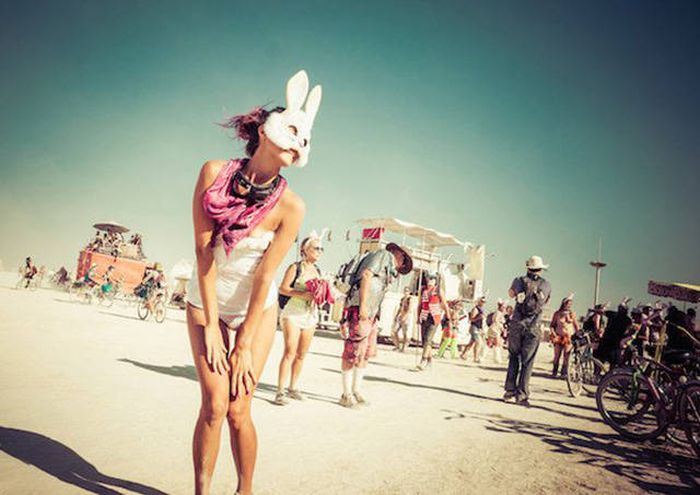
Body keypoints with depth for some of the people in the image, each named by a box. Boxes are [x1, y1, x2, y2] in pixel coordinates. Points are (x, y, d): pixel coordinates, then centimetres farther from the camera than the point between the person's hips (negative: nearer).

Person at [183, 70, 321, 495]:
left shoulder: (290, 206, -19)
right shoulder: (214, 173, -15)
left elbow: (264, 277, -18)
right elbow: (204, 251, -15)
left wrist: (244, 346, -14)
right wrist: (211, 327, -14)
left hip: (257, 310, -1)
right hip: (206, 303, 1)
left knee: (238, 410, -3)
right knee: (214, 405, -6)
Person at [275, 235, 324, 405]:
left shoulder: (317, 271, 14)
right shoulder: (295, 267, -5)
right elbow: (283, 288, -11)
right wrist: (302, 294, -22)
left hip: (310, 315, 6)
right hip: (293, 313, -6)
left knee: (301, 354, 10)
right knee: (290, 352, -11)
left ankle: (293, 387, 23)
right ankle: (280, 391, -6)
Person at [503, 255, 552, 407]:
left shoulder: (520, 281, 0)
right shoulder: (546, 285, 3)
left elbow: (511, 293, 19)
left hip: (517, 325, 0)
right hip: (533, 328, 0)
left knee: (514, 359, 12)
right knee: (527, 362, 5)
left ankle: (510, 391, 11)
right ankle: (522, 395, 4)